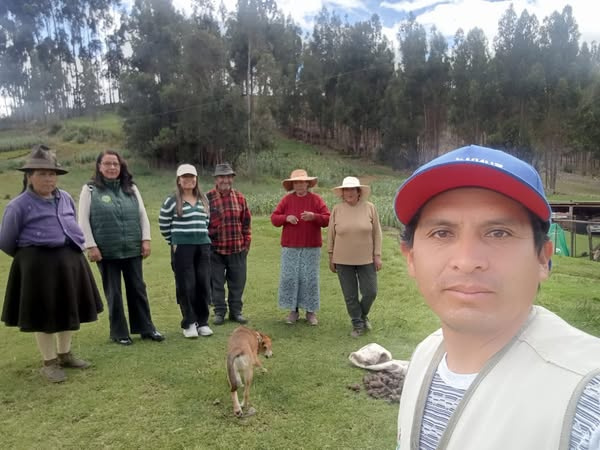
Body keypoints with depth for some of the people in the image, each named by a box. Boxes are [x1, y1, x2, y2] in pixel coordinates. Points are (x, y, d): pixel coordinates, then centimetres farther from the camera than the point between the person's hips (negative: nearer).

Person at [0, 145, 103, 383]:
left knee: (68, 310, 15)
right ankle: (49, 362, 20)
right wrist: (30, 257, 9)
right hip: (39, 266, -6)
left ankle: (65, 354, 33)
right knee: (44, 314, 5)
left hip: (70, 262, 6)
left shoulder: (65, 198, 8)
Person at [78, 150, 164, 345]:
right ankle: (119, 332, 21)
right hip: (106, 251, -3)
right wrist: (91, 246, -10)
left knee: (138, 289, 9)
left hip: (132, 249, 3)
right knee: (113, 293, 7)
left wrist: (146, 240, 1)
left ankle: (146, 328, 20)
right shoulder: (90, 190, -1)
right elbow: (83, 221, -4)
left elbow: (143, 215, 9)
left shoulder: (131, 188, 9)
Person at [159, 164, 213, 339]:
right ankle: (188, 323, 12)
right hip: (182, 248, -4)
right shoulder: (172, 201, -4)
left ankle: (202, 322, 17)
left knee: (203, 284, 5)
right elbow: (163, 224, 1)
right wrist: (174, 241, 4)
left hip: (203, 246, 5)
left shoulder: (203, 200, 11)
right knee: (186, 286, -1)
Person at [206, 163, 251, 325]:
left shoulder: (239, 197, 6)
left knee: (237, 282, 9)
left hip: (237, 249, 2)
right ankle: (219, 312, 21)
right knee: (217, 283, 7)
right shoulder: (207, 198, -4)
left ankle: (236, 311, 23)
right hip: (215, 249, -2)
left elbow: (246, 221, 9)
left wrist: (247, 242, 7)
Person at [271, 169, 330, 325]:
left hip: (311, 247, -1)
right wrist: (286, 218, -14)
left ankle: (311, 311, 15)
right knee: (289, 278, 3)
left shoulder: (316, 199, 2)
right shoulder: (287, 199, 5)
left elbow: (327, 219, -1)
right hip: (290, 247, 1)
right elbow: (274, 218, 5)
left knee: (310, 278, 3)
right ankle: (293, 310, 17)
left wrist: (314, 217, -19)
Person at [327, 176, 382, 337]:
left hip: (366, 259, 0)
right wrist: (331, 257, 4)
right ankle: (357, 324, 28)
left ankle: (363, 315, 35)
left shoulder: (369, 208, -4)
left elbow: (376, 233, 1)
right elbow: (331, 235, 3)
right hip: (343, 261, 0)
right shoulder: (337, 210, -4)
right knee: (350, 296, 8)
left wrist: (377, 255, -2)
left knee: (370, 292, 5)